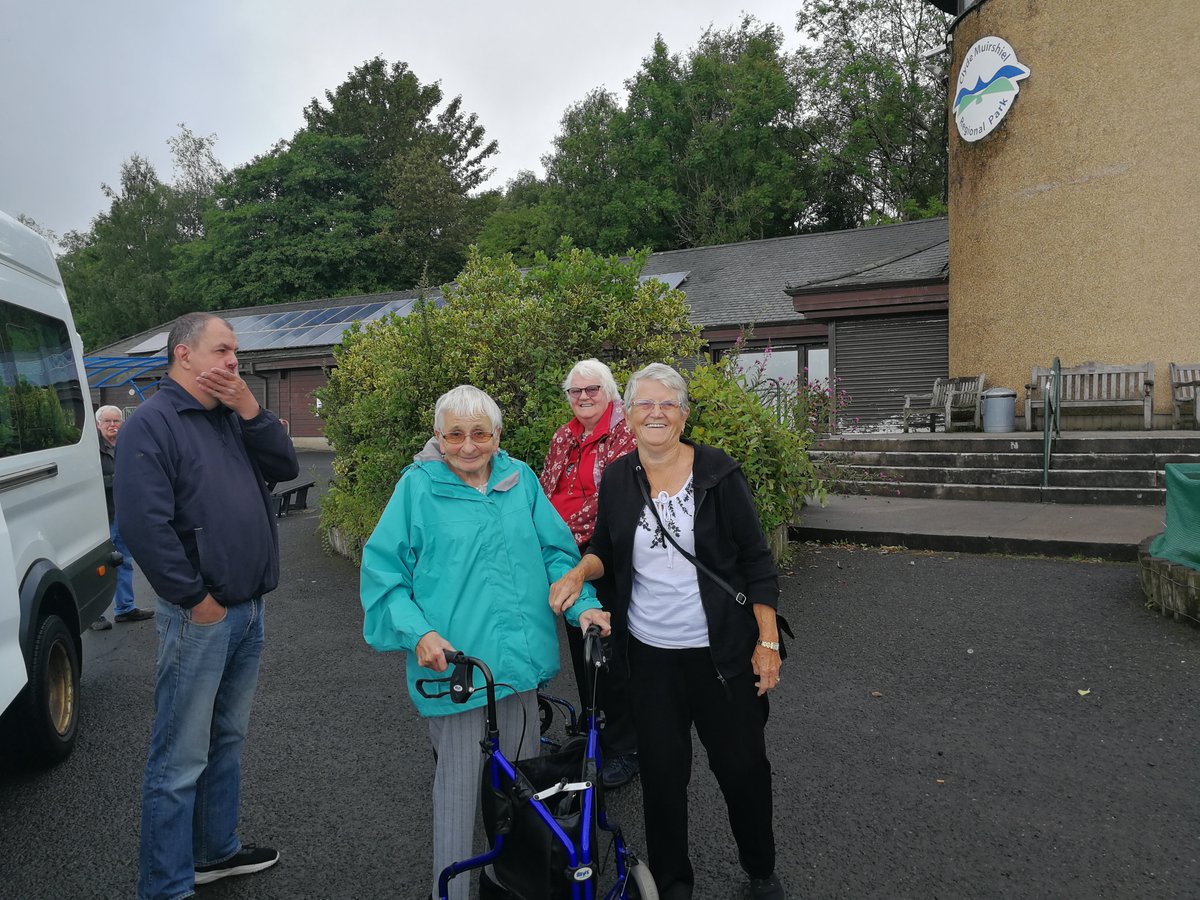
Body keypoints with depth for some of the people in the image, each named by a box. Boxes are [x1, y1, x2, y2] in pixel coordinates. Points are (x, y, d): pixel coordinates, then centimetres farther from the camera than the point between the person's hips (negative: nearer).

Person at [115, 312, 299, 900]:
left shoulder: (232, 416, 13)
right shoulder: (153, 422, -12)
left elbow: (285, 467, 6)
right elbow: (143, 522, -20)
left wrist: (250, 409, -6)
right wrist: (196, 599, -17)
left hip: (249, 611, 8)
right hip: (201, 617, -8)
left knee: (227, 739, 20)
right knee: (181, 761, 1)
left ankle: (217, 851, 36)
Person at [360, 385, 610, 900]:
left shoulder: (521, 480, 5)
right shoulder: (418, 486, -5)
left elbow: (556, 552, 8)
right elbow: (383, 568, -7)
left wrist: (583, 603, -6)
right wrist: (419, 632, -19)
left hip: (520, 656, 4)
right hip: (453, 661, -4)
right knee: (459, 779, 5)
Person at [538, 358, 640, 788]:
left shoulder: (626, 434, -7)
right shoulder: (563, 438, 13)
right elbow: (546, 490, 19)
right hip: (568, 555, 7)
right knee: (579, 643, 16)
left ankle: (624, 747, 15)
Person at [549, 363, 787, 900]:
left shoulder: (717, 473, -8)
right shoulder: (617, 479, 0)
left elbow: (755, 561, -5)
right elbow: (605, 551, 13)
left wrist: (767, 640, -8)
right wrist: (579, 572, -9)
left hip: (721, 650, -2)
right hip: (650, 654, 2)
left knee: (742, 765, 11)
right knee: (662, 771, 12)